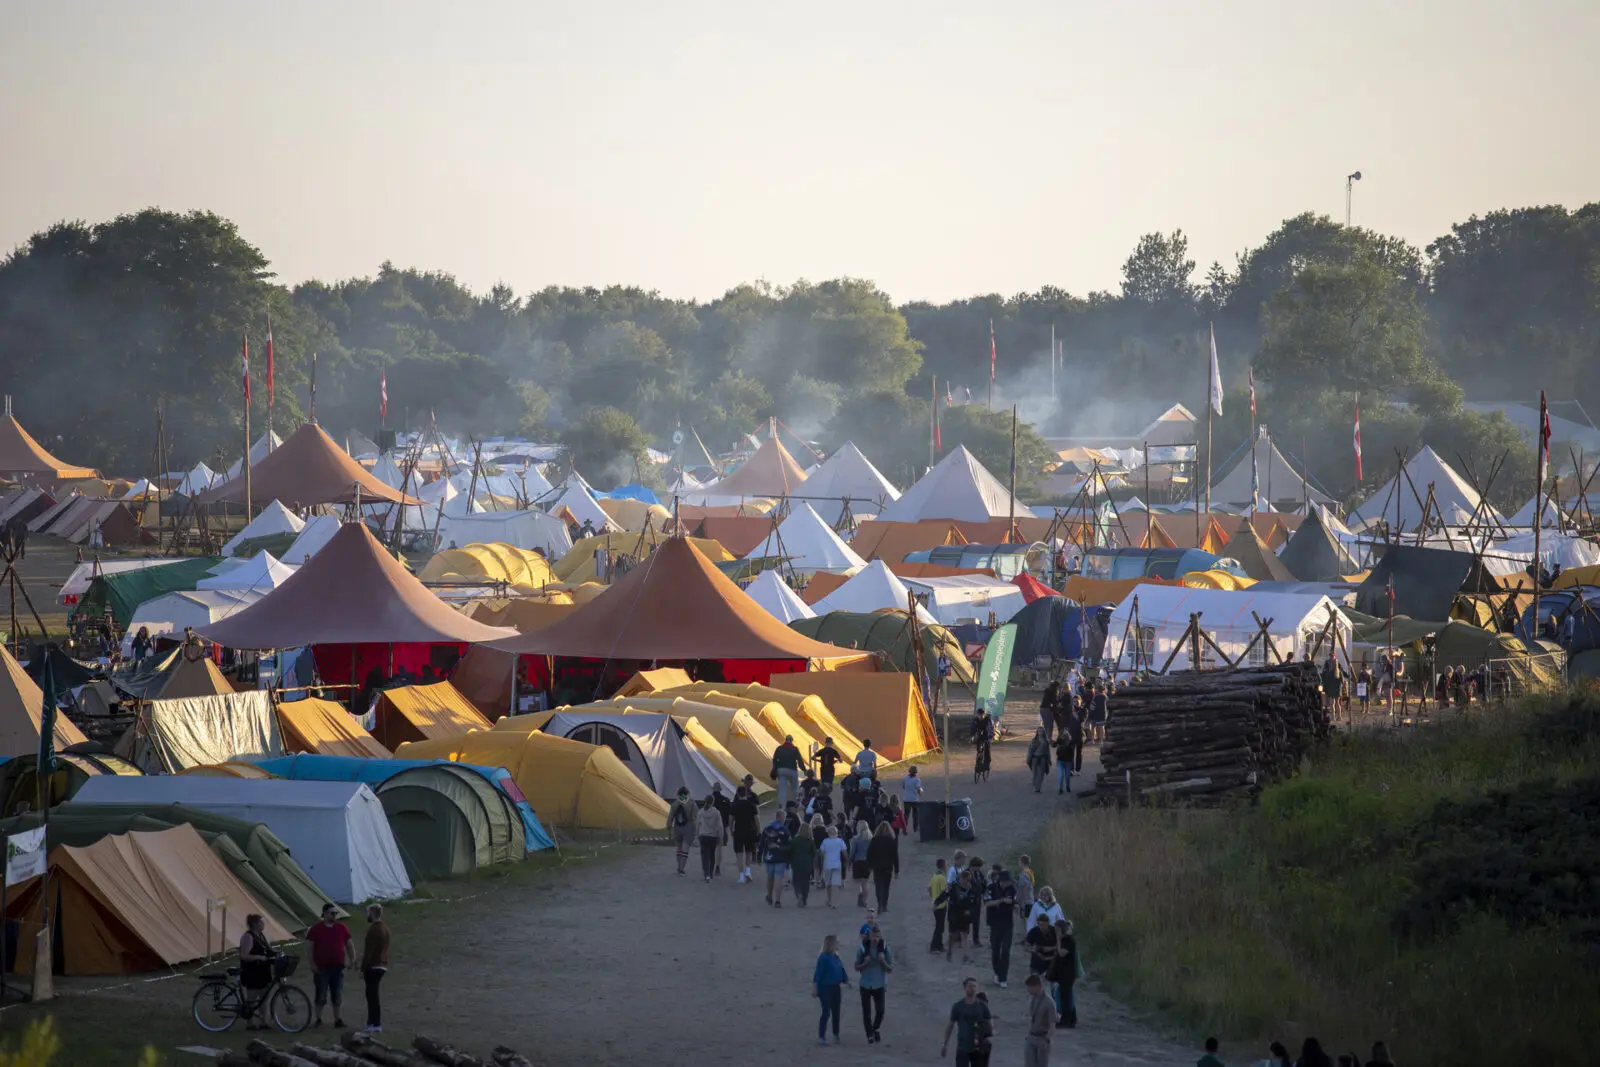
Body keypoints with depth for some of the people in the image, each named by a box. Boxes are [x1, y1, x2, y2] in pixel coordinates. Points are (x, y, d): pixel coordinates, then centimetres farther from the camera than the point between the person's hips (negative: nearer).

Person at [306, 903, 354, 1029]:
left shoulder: (342, 928, 5)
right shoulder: (316, 929, -2)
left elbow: (349, 944, 8)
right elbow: (310, 947, 0)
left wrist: (352, 958, -3)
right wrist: (312, 963, -7)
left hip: (337, 967, 2)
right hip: (321, 968, -2)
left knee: (338, 995, 3)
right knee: (321, 994, 2)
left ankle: (338, 1019, 8)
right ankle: (318, 1018, 15)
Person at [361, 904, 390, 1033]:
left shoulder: (373, 929, -16)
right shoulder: (384, 927, 12)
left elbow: (369, 951, -19)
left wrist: (363, 968, -15)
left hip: (373, 966, -9)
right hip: (382, 965, 9)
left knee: (372, 995, -6)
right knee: (371, 994, 16)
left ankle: (376, 1025, -7)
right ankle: (372, 1022, 20)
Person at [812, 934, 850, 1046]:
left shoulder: (836, 958, 9)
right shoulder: (824, 958, -14)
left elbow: (842, 972, 15)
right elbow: (818, 974, -15)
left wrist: (846, 981, 0)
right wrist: (815, 989, -16)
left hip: (835, 988, 8)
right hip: (825, 988, -8)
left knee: (836, 1013, 12)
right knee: (826, 1012, -8)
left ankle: (836, 1037, 22)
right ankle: (821, 1037, -2)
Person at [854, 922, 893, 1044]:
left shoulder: (885, 950, -5)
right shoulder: (862, 949, -6)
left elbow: (890, 969, -1)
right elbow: (857, 968, 1)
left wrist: (883, 961, -19)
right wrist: (865, 963, -19)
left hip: (879, 985, 0)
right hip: (865, 985, 0)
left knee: (880, 1010, -3)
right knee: (866, 1012, 2)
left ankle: (876, 1030, 26)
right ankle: (870, 1035, 16)